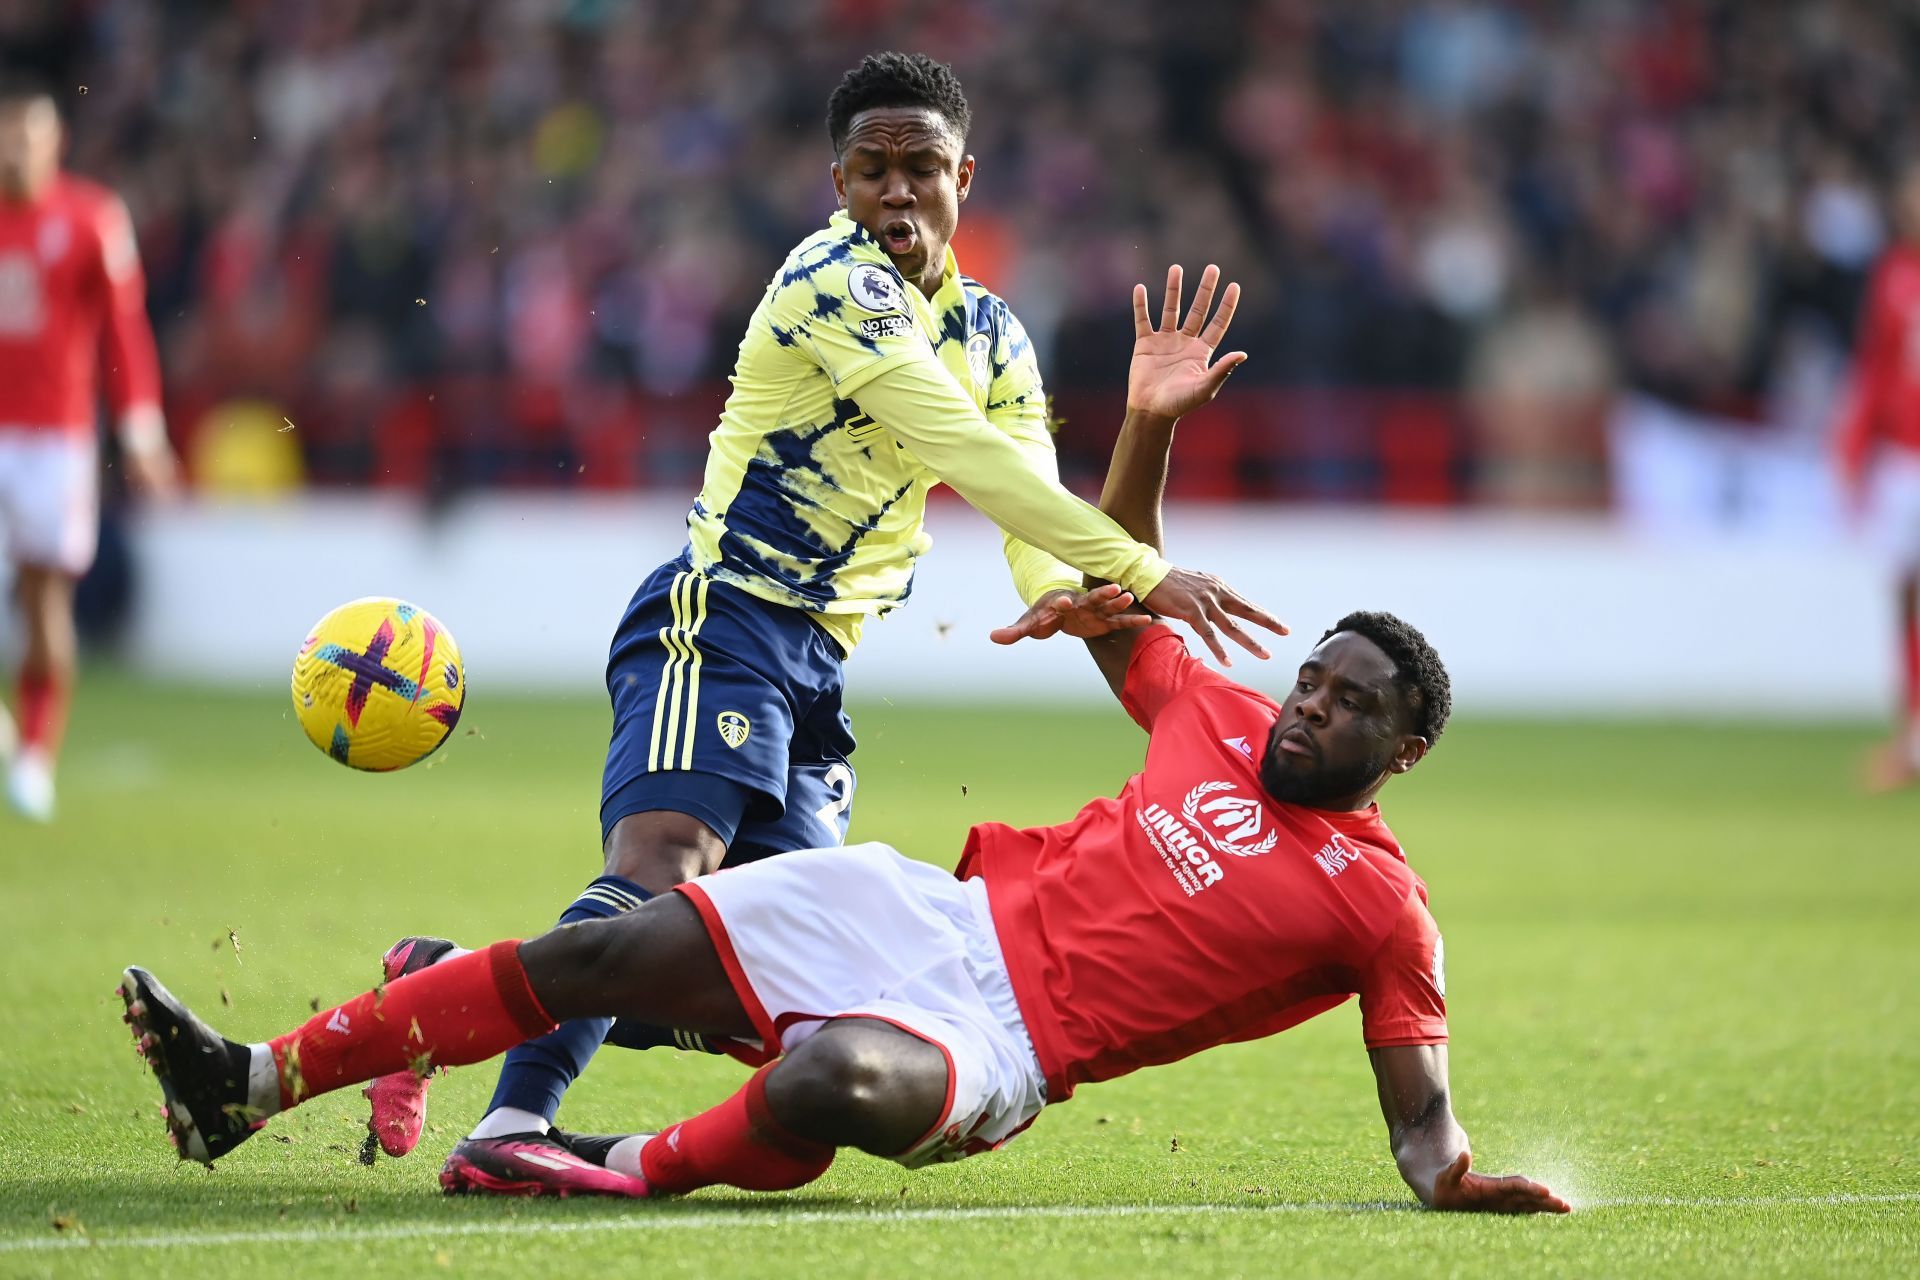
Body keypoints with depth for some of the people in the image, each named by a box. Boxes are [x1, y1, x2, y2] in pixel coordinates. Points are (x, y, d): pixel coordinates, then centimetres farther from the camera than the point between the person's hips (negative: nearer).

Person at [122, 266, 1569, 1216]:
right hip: (941, 913, 6)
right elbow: (1117, 598, 26)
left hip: (1003, 1039, -6)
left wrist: (1456, 1180, -29)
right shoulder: (1223, 721, 13)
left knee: (830, 1085, -41)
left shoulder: (1382, 907, -3)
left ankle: (648, 1166, -9)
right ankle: (256, 1084, 4)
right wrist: (1153, 423, 15)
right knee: (604, 955, -3)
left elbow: (1421, 1115, -6)